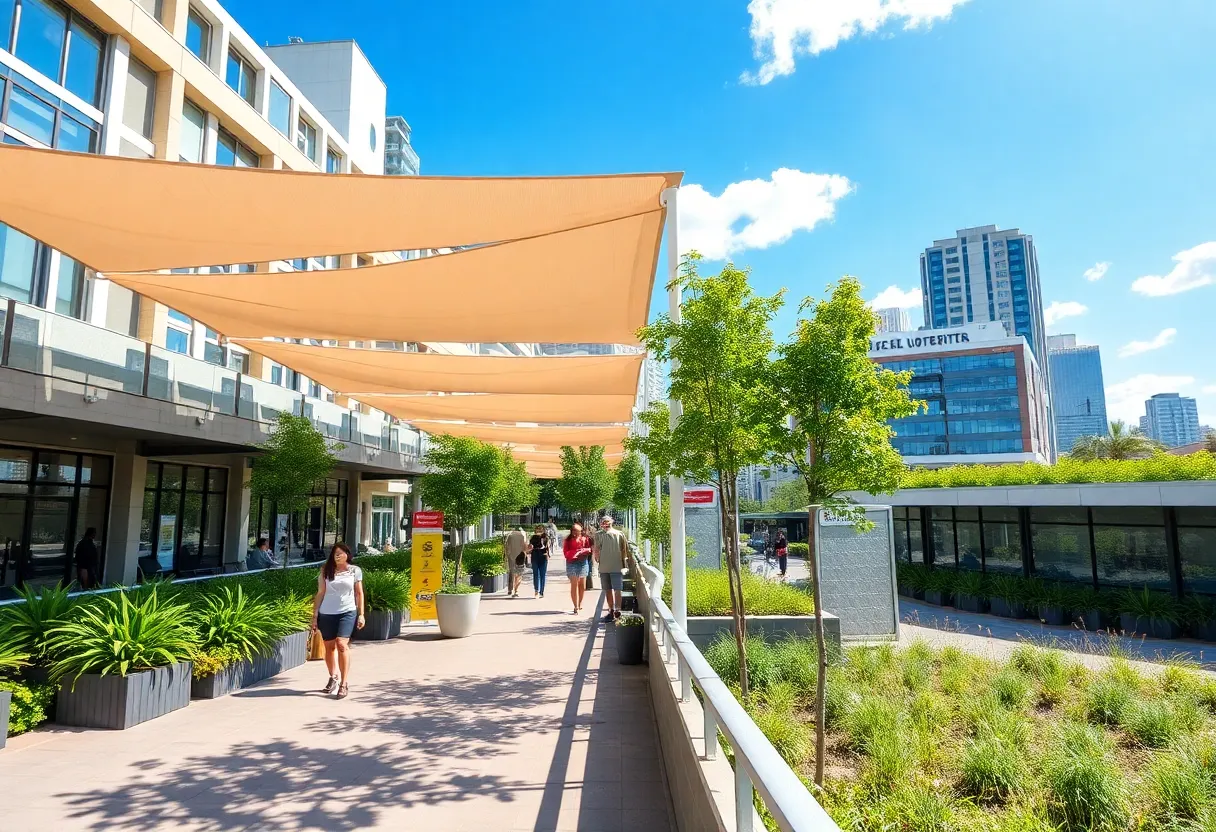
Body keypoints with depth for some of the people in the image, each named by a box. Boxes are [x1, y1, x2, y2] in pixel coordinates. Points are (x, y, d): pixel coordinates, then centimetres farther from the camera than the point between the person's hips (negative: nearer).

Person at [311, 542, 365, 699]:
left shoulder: (355, 570, 3)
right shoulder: (326, 571, 5)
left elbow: (359, 593, 7)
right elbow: (320, 593, 6)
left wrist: (361, 614, 3)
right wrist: (315, 616, 3)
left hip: (347, 612, -2)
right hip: (326, 614, 2)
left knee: (342, 644, -16)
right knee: (329, 646, 10)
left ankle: (344, 683, -11)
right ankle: (333, 676, 32)